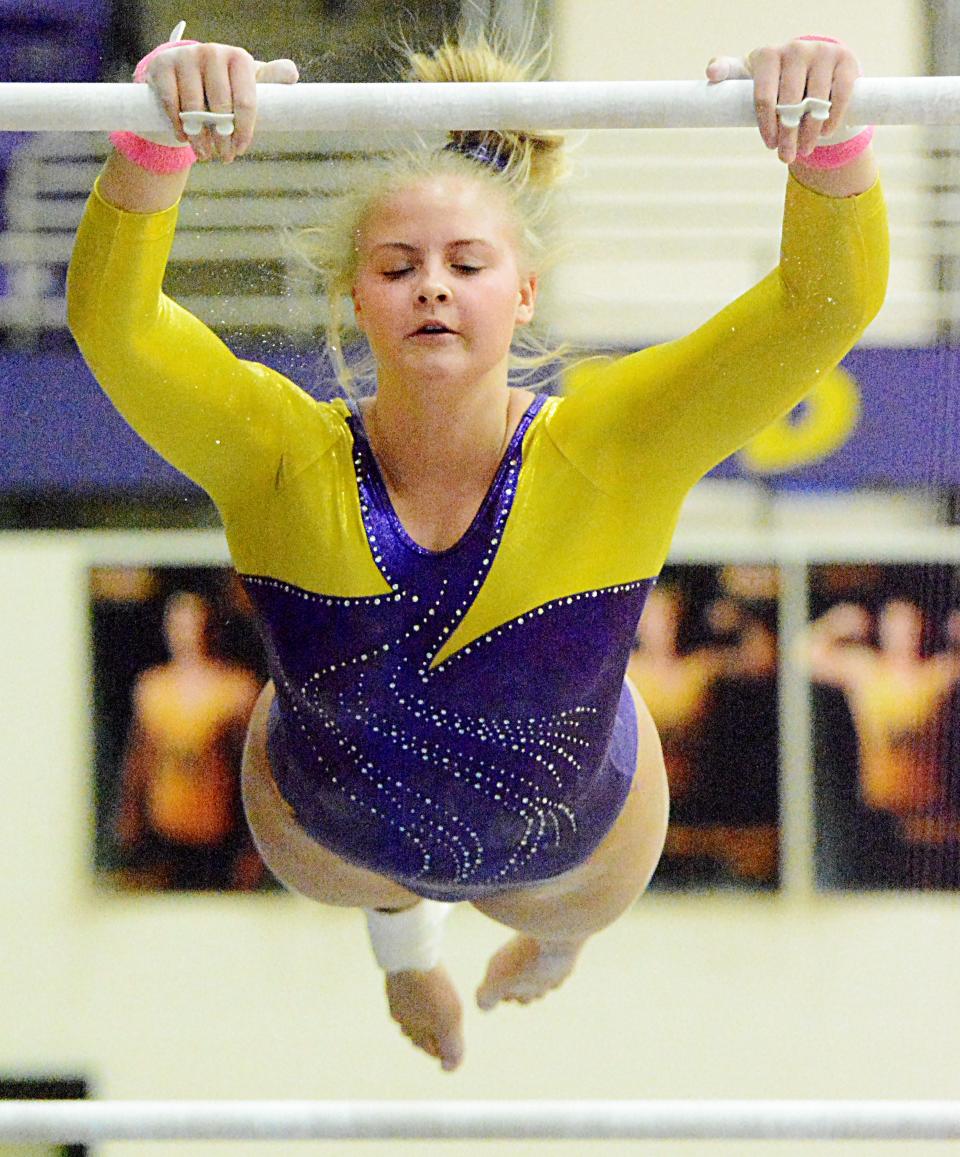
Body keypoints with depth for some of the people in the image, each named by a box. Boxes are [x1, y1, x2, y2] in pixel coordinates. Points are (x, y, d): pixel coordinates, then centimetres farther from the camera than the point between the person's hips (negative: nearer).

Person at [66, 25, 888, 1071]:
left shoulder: (605, 455, -37)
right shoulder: (283, 461, -37)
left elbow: (827, 305, -49)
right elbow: (111, 319, -54)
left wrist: (830, 146, -70)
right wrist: (155, 146, -74)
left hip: (574, 841, 1)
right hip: (332, 825, -1)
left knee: (562, 909, 37)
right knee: (371, 892, 36)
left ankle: (552, 925, 74)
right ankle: (405, 944, 73)